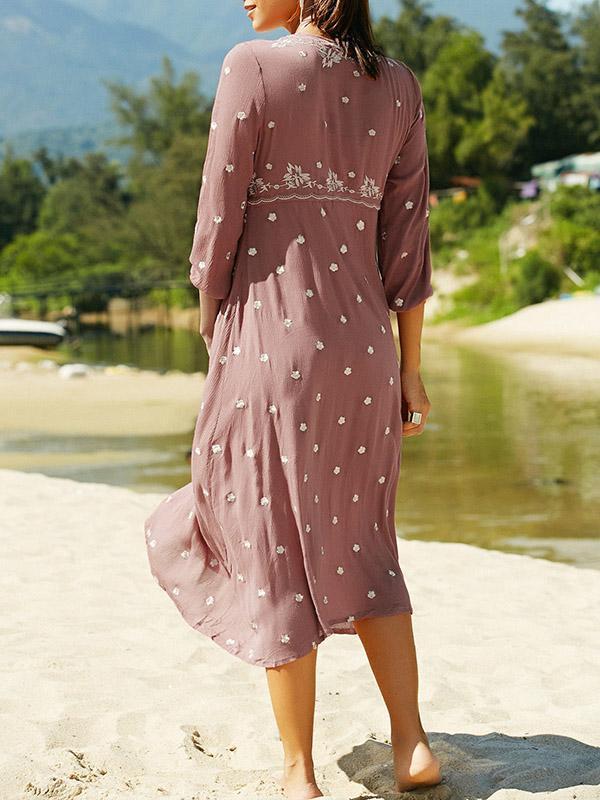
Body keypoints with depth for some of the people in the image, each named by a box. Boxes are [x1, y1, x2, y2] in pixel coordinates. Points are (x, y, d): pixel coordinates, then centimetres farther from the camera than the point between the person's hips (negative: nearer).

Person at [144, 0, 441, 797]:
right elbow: (406, 241, 6)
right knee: (359, 552, 19)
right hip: (363, 349, 5)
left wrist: (213, 344, 4)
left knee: (276, 560, 6)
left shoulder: (253, 68, -9)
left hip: (267, 341, -5)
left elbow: (218, 227, -8)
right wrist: (410, 368, 11)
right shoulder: (399, 86, 6)